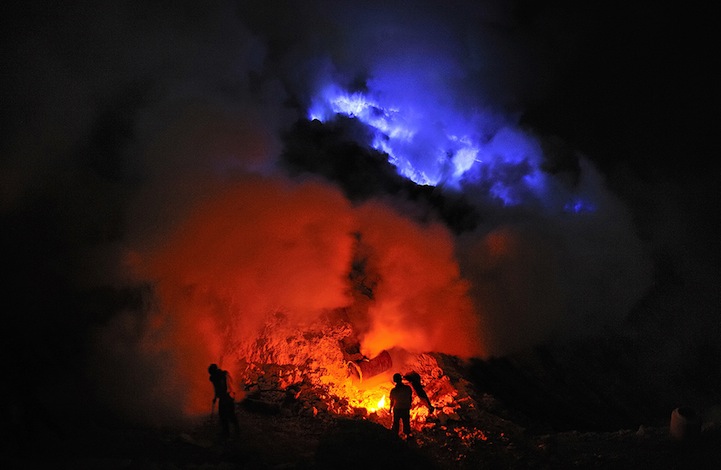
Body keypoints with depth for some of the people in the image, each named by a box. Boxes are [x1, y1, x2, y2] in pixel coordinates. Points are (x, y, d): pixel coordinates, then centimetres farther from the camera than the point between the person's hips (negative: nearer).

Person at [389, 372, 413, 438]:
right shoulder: (408, 388, -18)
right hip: (406, 409, 1)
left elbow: (392, 401, -7)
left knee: (396, 423, 18)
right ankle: (407, 434, 32)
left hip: (397, 409, -1)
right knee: (406, 422, 20)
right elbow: (411, 398, -5)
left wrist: (390, 409, 11)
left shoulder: (393, 390, -20)